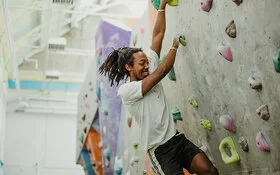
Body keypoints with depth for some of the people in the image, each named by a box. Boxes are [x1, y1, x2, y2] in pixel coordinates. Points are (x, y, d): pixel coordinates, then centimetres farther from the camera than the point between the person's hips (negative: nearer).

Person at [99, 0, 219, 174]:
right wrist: (175, 46, -1)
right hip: (159, 149, -5)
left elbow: (158, 35, 6)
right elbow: (162, 72, -15)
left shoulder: (150, 72, 9)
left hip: (177, 138, 6)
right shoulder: (125, 90, -10)